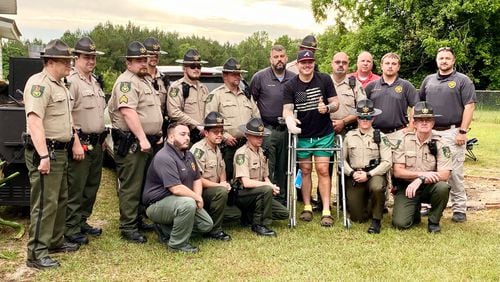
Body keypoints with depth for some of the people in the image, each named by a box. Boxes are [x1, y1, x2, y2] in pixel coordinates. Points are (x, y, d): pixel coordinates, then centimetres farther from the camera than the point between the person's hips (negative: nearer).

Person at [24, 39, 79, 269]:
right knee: (44, 203, -7)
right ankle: (36, 254, -1)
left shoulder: (59, 85, 16)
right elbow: (34, 121, -25)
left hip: (60, 151, 10)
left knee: (60, 199, 18)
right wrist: (44, 155, -30)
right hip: (45, 152, -10)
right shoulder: (39, 83, -15)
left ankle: (55, 241, 31)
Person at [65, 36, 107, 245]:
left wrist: (102, 138, 19)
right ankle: (71, 229, 5)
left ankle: (82, 222, 27)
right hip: (81, 143, -9)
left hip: (96, 144, 9)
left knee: (91, 186, 15)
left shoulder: (94, 81, 17)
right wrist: (76, 143, -22)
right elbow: (66, 115, -19)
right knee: (75, 189, -3)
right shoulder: (71, 81, -12)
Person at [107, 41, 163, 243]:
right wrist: (142, 138, -25)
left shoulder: (145, 81, 19)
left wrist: (157, 135, 21)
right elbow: (128, 112, -23)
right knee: (131, 187, -5)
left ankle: (137, 221, 28)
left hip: (147, 141, 10)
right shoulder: (127, 82, -12)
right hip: (131, 143, -10)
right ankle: (128, 228, 1)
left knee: (142, 184, 17)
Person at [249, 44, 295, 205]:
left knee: (283, 168, 12)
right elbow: (250, 101, 1)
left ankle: (281, 200, 23)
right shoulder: (260, 77, -3)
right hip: (267, 129, -4)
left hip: (286, 129, 4)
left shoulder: (294, 79, 6)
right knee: (267, 168, -4)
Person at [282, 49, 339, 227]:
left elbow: (335, 103, 0)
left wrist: (327, 108, -22)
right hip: (302, 135, 1)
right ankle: (307, 207, 20)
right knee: (305, 171, 9)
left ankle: (326, 211, -1)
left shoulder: (325, 80, -3)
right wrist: (289, 119, -33)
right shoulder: (290, 86, -2)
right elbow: (287, 109, -10)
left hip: (324, 134, -1)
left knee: (323, 170, -4)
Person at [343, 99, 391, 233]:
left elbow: (387, 162, -7)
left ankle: (376, 220, -14)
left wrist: (368, 174, -15)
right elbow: (342, 159, 6)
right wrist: (352, 173, -10)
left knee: (377, 187, -39)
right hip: (354, 178, 2)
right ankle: (368, 208, 34)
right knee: (357, 218, -4)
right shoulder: (349, 136, 7)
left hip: (374, 175, -2)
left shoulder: (380, 136, 1)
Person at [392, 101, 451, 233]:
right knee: (400, 223, -20)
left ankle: (433, 221, -6)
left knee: (443, 187, -33)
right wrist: (421, 173, -19)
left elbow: (444, 175, -15)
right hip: (406, 187, 0)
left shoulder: (440, 144, -5)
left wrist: (420, 180, -27)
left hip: (429, 187, 0)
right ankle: (415, 211, 18)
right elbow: (397, 172, -6)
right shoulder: (404, 140, -3)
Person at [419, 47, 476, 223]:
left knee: (454, 172, -4)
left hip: (452, 132, -5)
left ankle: (459, 209, 4)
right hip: (430, 132, 5)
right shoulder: (428, 80, 15)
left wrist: (463, 131, -13)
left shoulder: (462, 81, 1)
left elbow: (469, 107, -6)